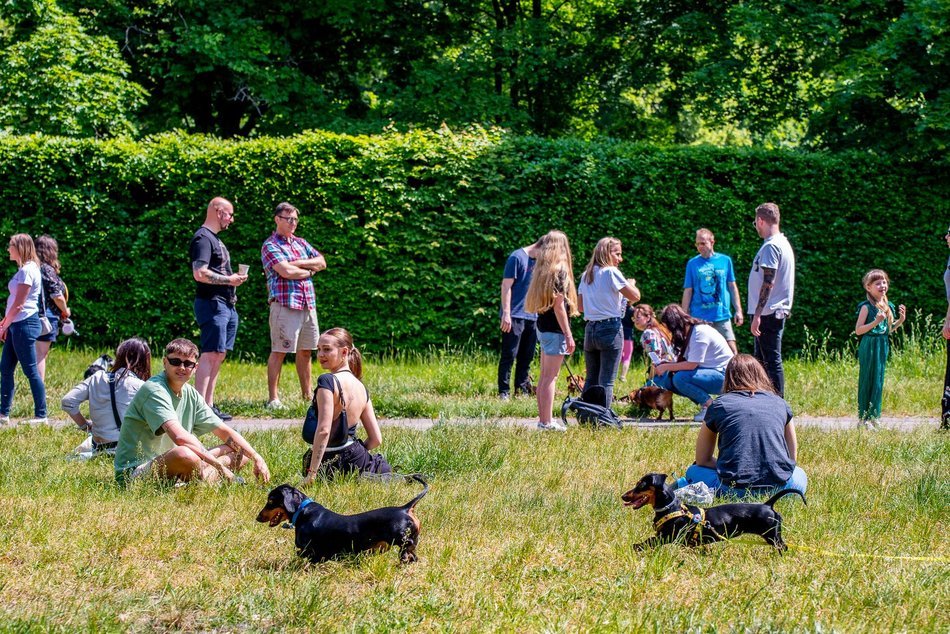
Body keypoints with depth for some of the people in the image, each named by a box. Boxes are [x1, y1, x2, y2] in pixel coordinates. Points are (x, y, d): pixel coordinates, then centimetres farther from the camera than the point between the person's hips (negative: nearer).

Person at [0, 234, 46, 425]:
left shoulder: (27, 270, -15)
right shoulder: (24, 269, 15)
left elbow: (19, 304, -16)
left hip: (25, 324, -10)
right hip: (17, 325, 10)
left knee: (31, 371, -6)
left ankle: (41, 415, -2)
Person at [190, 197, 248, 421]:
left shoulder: (214, 239, 21)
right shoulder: (203, 238, -12)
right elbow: (200, 274, -23)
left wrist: (234, 279, 14)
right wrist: (229, 280, -16)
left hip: (226, 305, 11)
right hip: (212, 303, -11)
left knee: (219, 354, 10)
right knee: (210, 354, -14)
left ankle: (209, 405, 14)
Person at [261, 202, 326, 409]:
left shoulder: (300, 243, 19)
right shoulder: (270, 246, -4)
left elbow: (322, 262, 9)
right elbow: (287, 272, -17)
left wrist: (299, 263, -5)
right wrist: (309, 270, 0)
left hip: (308, 304, 7)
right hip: (285, 304, -7)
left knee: (305, 351, 12)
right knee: (279, 351, -6)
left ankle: (307, 394, 18)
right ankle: (273, 398, -5)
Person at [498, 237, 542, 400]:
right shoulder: (517, 257, -8)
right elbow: (506, 286, -11)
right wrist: (506, 313, -17)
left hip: (532, 317, 8)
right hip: (514, 317, -8)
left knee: (527, 357, 9)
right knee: (509, 356, -6)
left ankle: (522, 390, 15)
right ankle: (504, 392, -4)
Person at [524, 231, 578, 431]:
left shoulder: (543, 269, 11)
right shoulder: (559, 270, -13)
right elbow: (558, 305, -16)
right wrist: (568, 335, -14)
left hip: (543, 326, 8)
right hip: (555, 329, -8)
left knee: (545, 376, 13)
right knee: (551, 376, -7)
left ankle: (543, 419, 18)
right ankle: (547, 422, -7)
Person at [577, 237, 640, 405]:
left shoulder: (586, 275, 13)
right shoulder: (611, 272, -8)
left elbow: (580, 306, 18)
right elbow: (635, 296, -11)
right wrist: (632, 283, 8)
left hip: (590, 328, 6)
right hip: (610, 328, -6)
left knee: (591, 379, 13)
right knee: (606, 381, -5)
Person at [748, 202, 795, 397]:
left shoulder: (771, 246, -14)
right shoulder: (783, 243, 17)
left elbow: (768, 283, -20)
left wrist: (757, 315, -21)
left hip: (768, 313, -10)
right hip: (779, 311, 10)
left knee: (772, 361, -8)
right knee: (761, 360, 16)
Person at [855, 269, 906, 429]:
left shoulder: (888, 306, 9)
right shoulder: (866, 307, -12)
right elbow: (858, 330, -15)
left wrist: (900, 320, 3)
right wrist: (876, 322, -24)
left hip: (883, 346, 6)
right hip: (869, 346, -6)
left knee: (878, 382, 8)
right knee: (867, 382, -1)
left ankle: (873, 417, 15)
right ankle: (863, 419, 5)